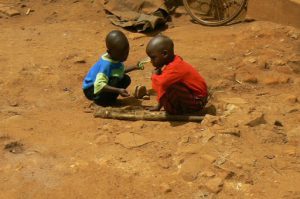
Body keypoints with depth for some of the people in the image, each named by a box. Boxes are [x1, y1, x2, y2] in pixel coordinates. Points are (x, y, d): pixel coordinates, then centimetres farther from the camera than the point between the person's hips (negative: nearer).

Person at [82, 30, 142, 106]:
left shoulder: (115, 58, -6)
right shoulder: (106, 64, -33)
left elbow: (120, 72, 18)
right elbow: (99, 85, -44)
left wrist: (134, 67, 10)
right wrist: (118, 90, -50)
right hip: (91, 90, -9)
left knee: (126, 79, -1)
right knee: (116, 80, -31)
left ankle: (109, 98, 4)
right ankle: (100, 100, -11)